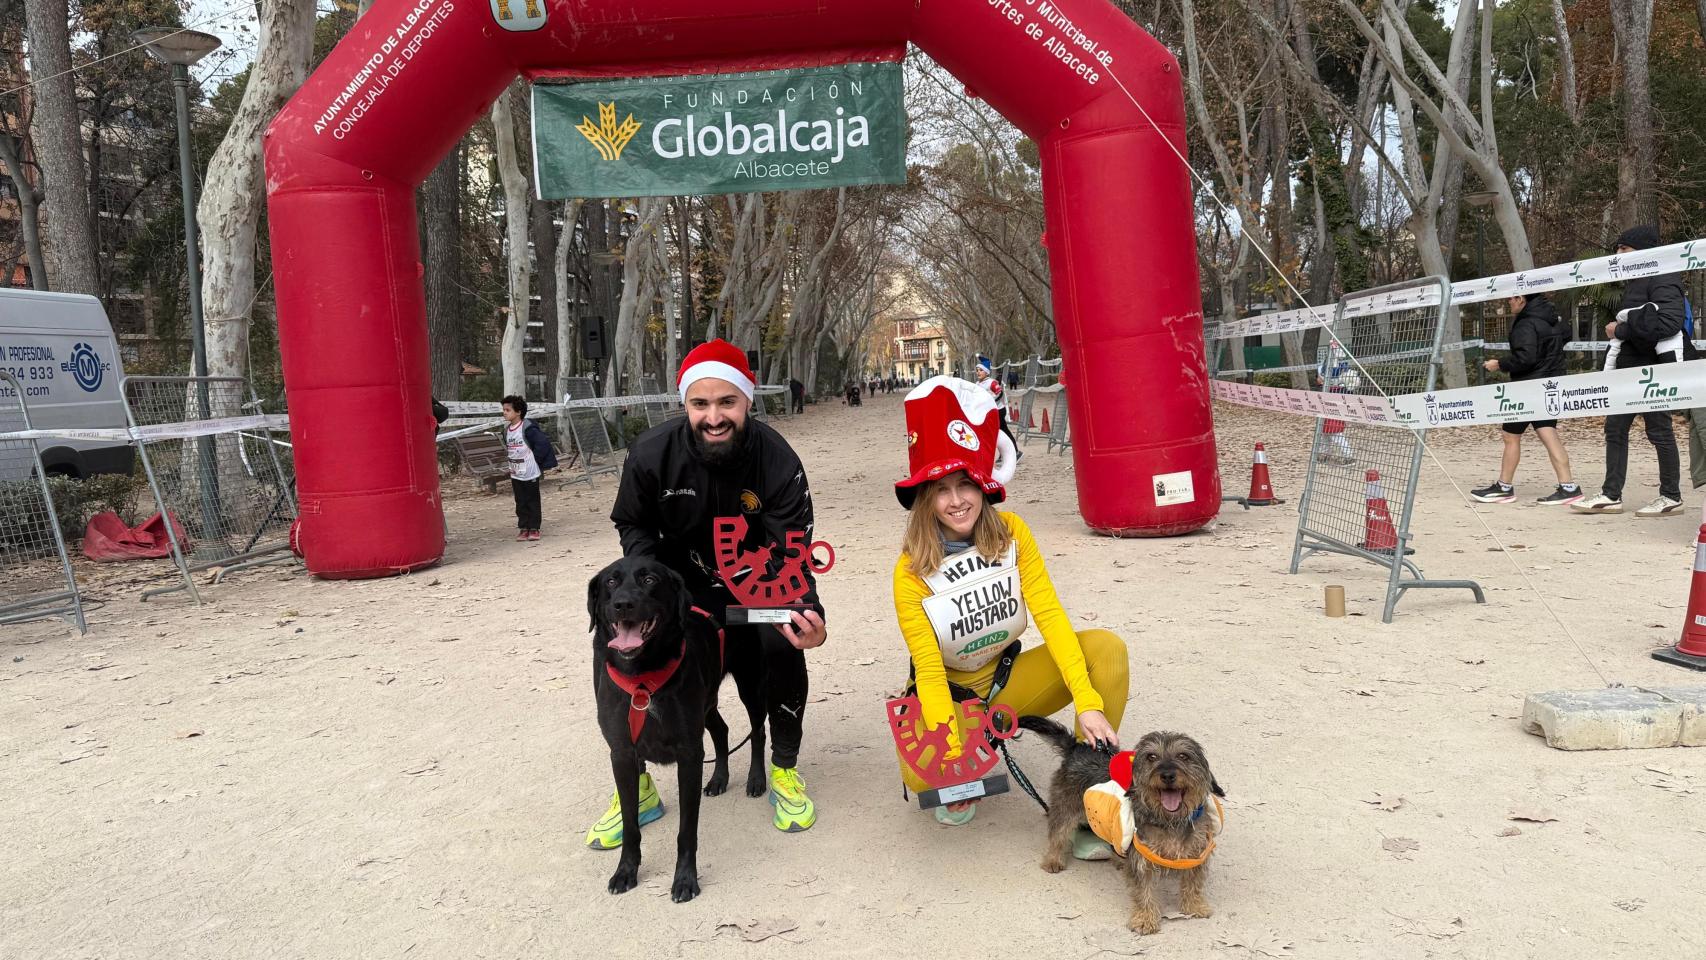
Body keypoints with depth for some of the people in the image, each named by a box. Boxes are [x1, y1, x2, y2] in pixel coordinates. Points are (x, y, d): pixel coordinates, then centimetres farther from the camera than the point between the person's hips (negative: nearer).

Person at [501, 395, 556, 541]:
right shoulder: (507, 429, 8)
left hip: (530, 473, -6)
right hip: (515, 473, 7)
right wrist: (511, 465, 10)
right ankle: (523, 528, 15)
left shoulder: (528, 428, -15)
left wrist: (535, 460, -10)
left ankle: (534, 528, 8)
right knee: (520, 502, 9)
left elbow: (543, 443, -17)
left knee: (532, 501, 2)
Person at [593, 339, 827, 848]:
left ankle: (785, 771, -1)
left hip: (755, 581, -1)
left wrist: (806, 610, -47)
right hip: (681, 580, 1)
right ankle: (635, 786, 5)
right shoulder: (652, 453, -21)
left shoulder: (778, 461, -25)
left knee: (784, 643, -26)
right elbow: (633, 526, -3)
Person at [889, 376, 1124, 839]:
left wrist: (1088, 703, -28)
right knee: (922, 773, -34)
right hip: (952, 696, -3)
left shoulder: (1010, 533, -10)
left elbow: (1049, 614, -17)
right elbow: (929, 672, -18)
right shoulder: (911, 572, -17)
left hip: (1009, 681, 3)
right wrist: (953, 755, -32)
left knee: (1106, 648, -21)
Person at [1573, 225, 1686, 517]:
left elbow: (1668, 322, -24)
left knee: (1659, 432, -1)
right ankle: (1611, 495, 9)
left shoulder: (1662, 278, -12)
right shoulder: (1634, 282, 18)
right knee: (1615, 427, 6)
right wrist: (1618, 332, 3)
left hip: (1653, 369, -9)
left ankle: (1671, 497, 10)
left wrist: (1622, 330, -17)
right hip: (1629, 367, 10)